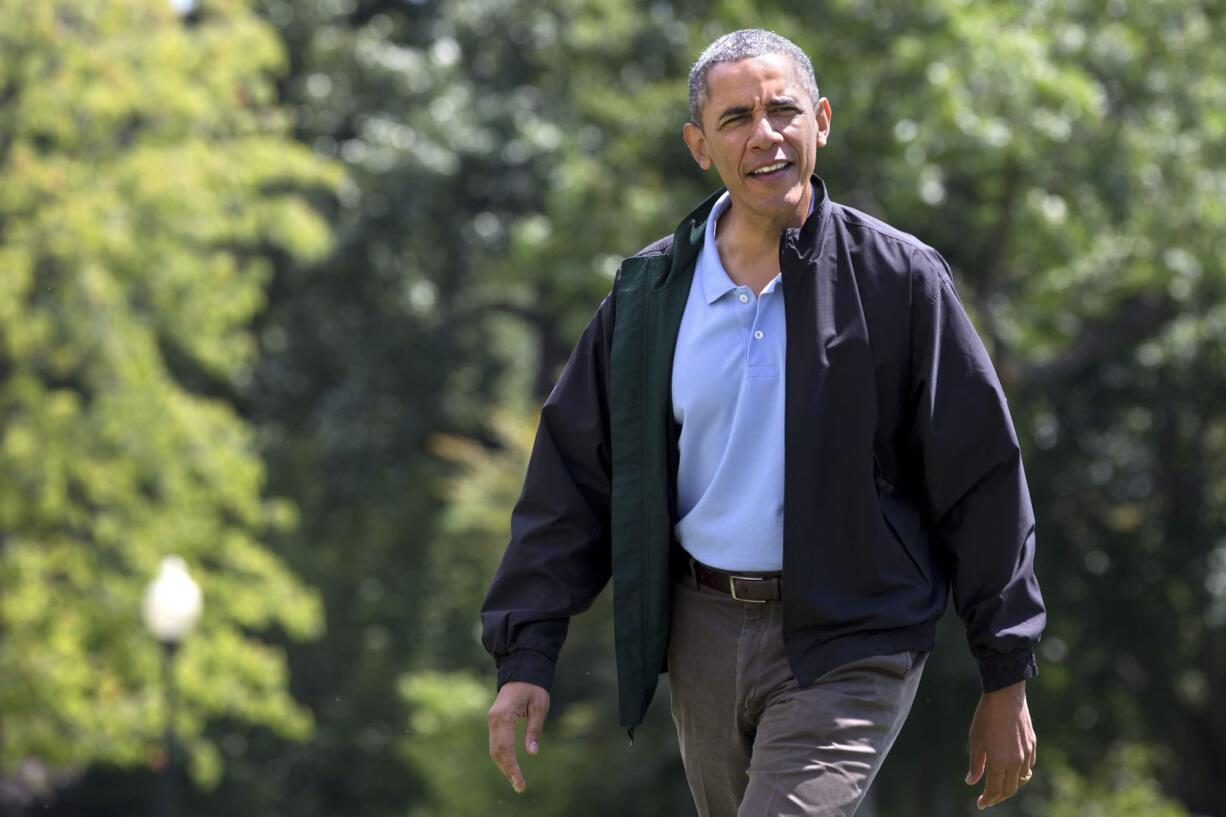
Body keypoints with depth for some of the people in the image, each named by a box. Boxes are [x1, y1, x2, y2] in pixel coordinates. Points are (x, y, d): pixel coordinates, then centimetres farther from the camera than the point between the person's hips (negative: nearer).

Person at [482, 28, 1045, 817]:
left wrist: (1006, 682, -2)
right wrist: (527, 657, 1)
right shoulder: (650, 292, 6)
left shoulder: (898, 279, -5)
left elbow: (982, 481, -2)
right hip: (705, 634, 5)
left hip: (846, 648, -5)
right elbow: (573, 478, 8)